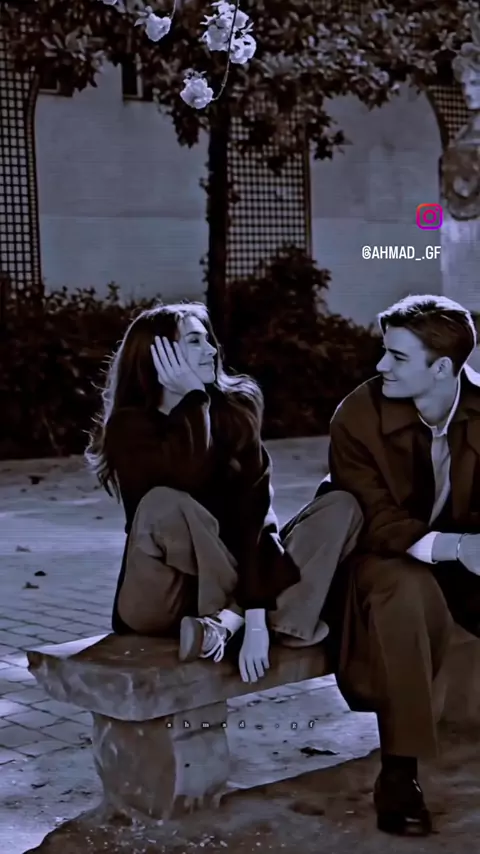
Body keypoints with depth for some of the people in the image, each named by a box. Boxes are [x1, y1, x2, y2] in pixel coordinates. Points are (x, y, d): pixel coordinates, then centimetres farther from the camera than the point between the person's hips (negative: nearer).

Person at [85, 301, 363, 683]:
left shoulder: (235, 408, -3)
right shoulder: (128, 426, -10)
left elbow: (255, 508, -15)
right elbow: (191, 479, -31)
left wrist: (256, 615, -26)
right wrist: (193, 398, -19)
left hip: (231, 577, 4)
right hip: (160, 600, -4)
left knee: (342, 506, -12)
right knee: (164, 504, -35)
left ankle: (228, 620, -25)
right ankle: (235, 617, -17)